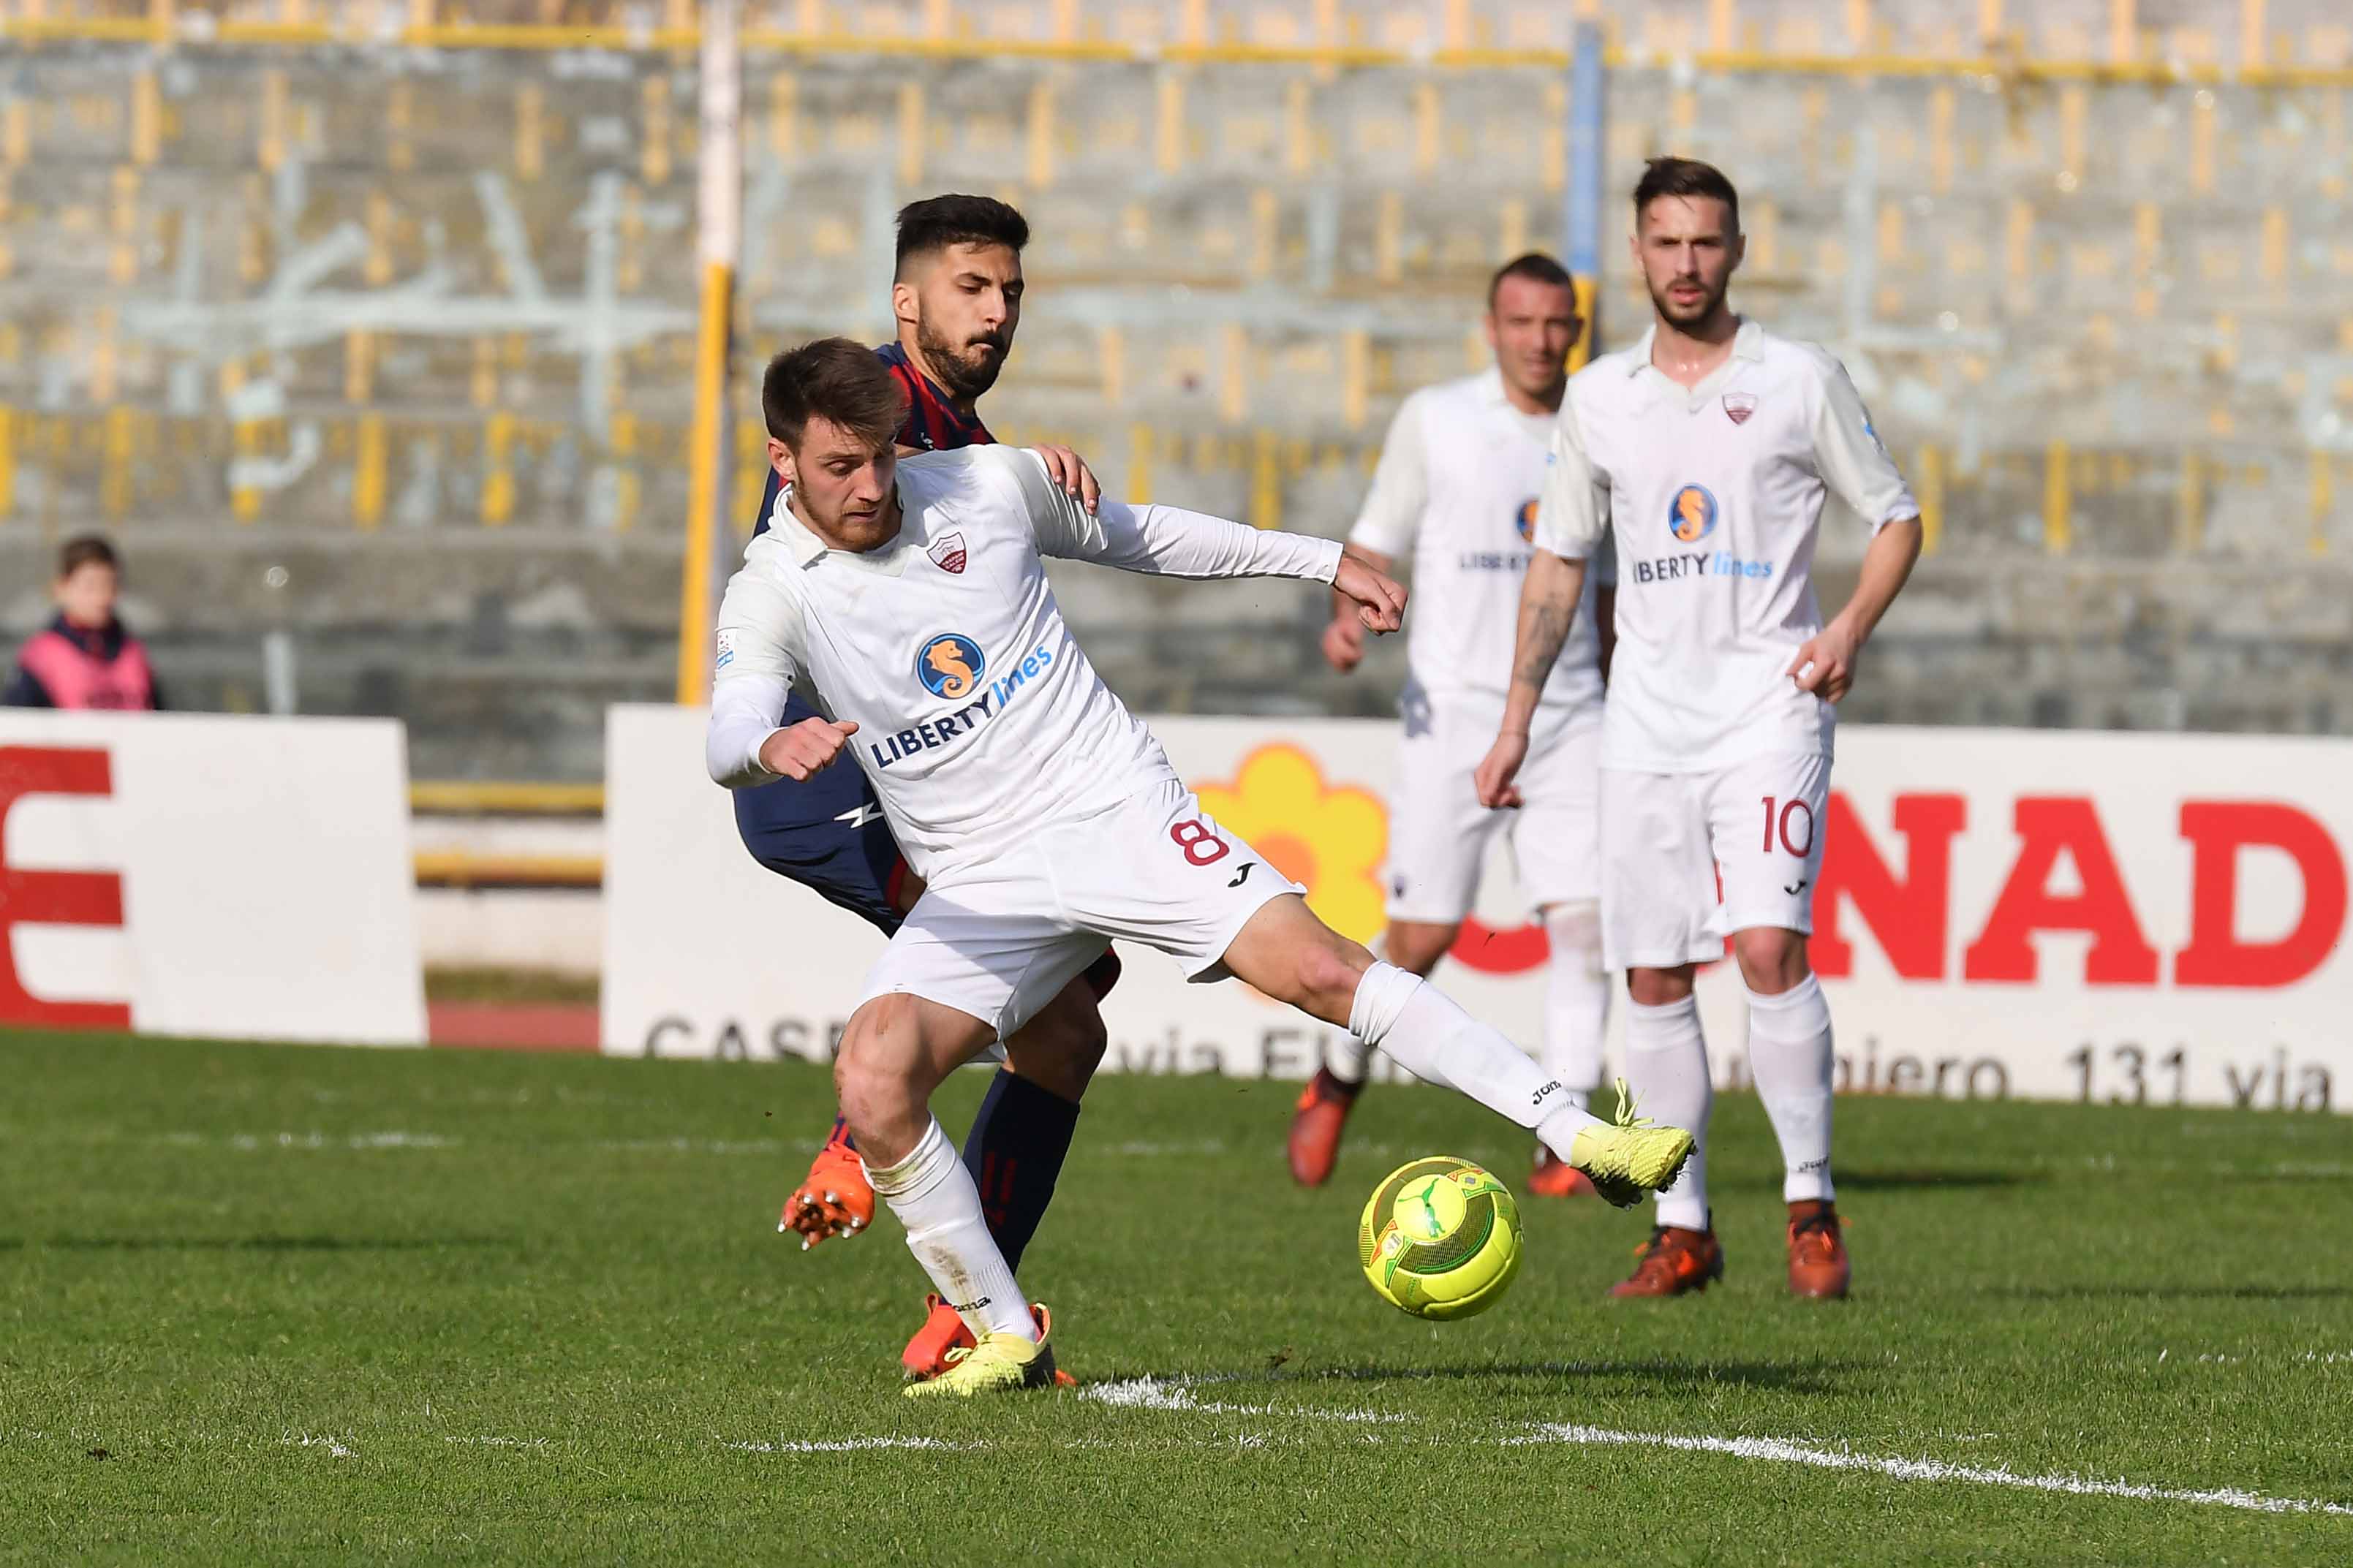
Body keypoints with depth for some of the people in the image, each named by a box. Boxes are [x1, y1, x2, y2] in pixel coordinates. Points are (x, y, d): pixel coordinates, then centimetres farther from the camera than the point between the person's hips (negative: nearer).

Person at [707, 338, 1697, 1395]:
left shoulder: (986, 485, 0)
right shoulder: (772, 594, -6)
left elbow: (1136, 535, 18)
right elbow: (726, 738, -24)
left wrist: (1326, 562, 22)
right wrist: (773, 747, -50)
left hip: (1117, 805, 0)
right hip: (980, 885, 0)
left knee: (1318, 969, -18)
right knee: (872, 1081, -21)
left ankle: (1577, 1135, -15)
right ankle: (1007, 1339, -7)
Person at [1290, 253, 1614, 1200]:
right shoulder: (1435, 421, 1)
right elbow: (1373, 546, 4)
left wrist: (1621, 710, 19)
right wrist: (1348, 618, -16)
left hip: (1569, 717, 3)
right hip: (1455, 711, -3)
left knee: (1584, 924, -11)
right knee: (1420, 939, -3)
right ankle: (1336, 1086, 24)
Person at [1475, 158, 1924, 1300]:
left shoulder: (1801, 383, 0)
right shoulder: (1597, 399, 10)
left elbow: (1896, 517, 7)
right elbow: (1558, 558, 18)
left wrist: (1852, 627, -11)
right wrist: (1517, 721, 14)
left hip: (1769, 703, -4)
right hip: (1645, 719, 4)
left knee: (1770, 947, -18)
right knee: (1652, 979, 2)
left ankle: (1811, 1207, -9)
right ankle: (1683, 1228, 11)